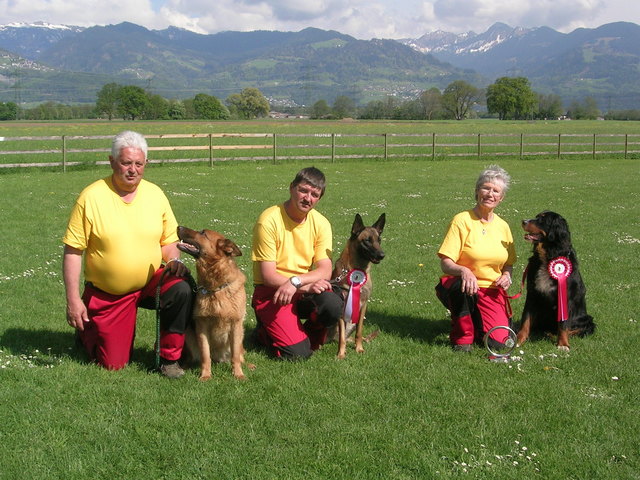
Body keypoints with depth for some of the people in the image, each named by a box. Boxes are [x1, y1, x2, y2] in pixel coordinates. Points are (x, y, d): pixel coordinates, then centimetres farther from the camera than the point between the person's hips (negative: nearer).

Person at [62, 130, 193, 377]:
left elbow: (169, 241, 7)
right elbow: (73, 251, -11)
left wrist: (174, 261, -16)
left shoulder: (155, 193, -2)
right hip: (106, 294, -2)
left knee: (181, 291, -29)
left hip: (151, 281, 3)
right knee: (113, 364, 1)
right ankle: (86, 327, 34)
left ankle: (170, 358, -9)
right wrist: (73, 300, -15)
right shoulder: (91, 197, -13)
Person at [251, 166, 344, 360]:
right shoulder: (269, 220, -15)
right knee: (298, 352, -21)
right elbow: (268, 276, -15)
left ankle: (310, 333, 4)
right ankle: (266, 329, 12)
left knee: (333, 306, -30)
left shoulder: (320, 224, -1)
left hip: (307, 290, 4)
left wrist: (296, 282, -28)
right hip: (271, 292, -4)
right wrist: (306, 285, -25)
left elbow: (325, 271, -10)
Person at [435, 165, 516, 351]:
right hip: (458, 287, -4)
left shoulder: (503, 226, 7)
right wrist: (463, 271, -35)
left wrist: (506, 275, -3)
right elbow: (445, 263, -14)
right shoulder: (462, 221, -8)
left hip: (492, 291, 4)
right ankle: (462, 336, -14)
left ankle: (475, 320, 21)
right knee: (464, 286, -40)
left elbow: (508, 263, 20)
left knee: (498, 341, -14)